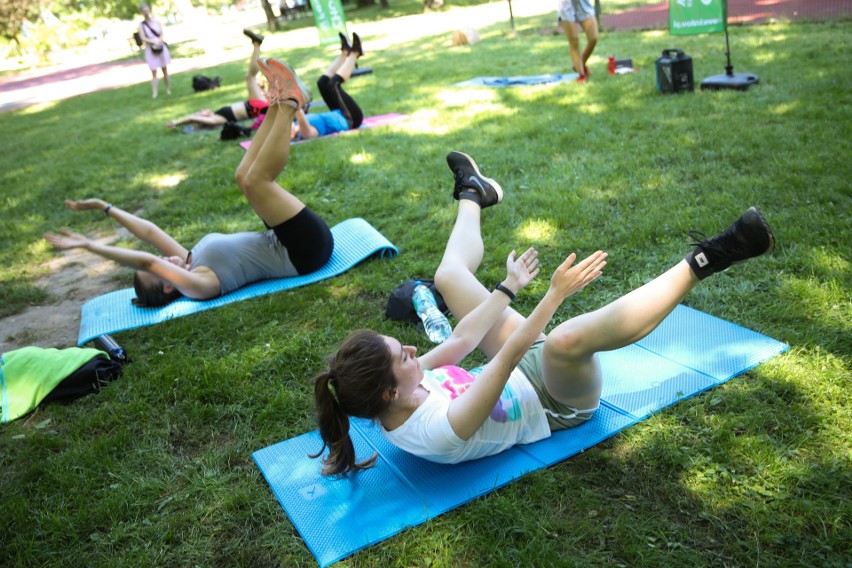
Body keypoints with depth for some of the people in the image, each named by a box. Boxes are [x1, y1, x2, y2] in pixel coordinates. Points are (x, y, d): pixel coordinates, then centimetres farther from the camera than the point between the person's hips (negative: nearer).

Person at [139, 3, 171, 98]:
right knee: (153, 72, -6)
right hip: (150, 50, -2)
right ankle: (154, 93, -7)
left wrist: (158, 42, -16)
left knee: (164, 70, 7)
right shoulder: (141, 25, -2)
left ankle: (168, 89, 20)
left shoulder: (157, 21, 3)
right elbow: (143, 38, -8)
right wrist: (153, 41, -21)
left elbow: (162, 35, 2)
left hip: (161, 48, 2)